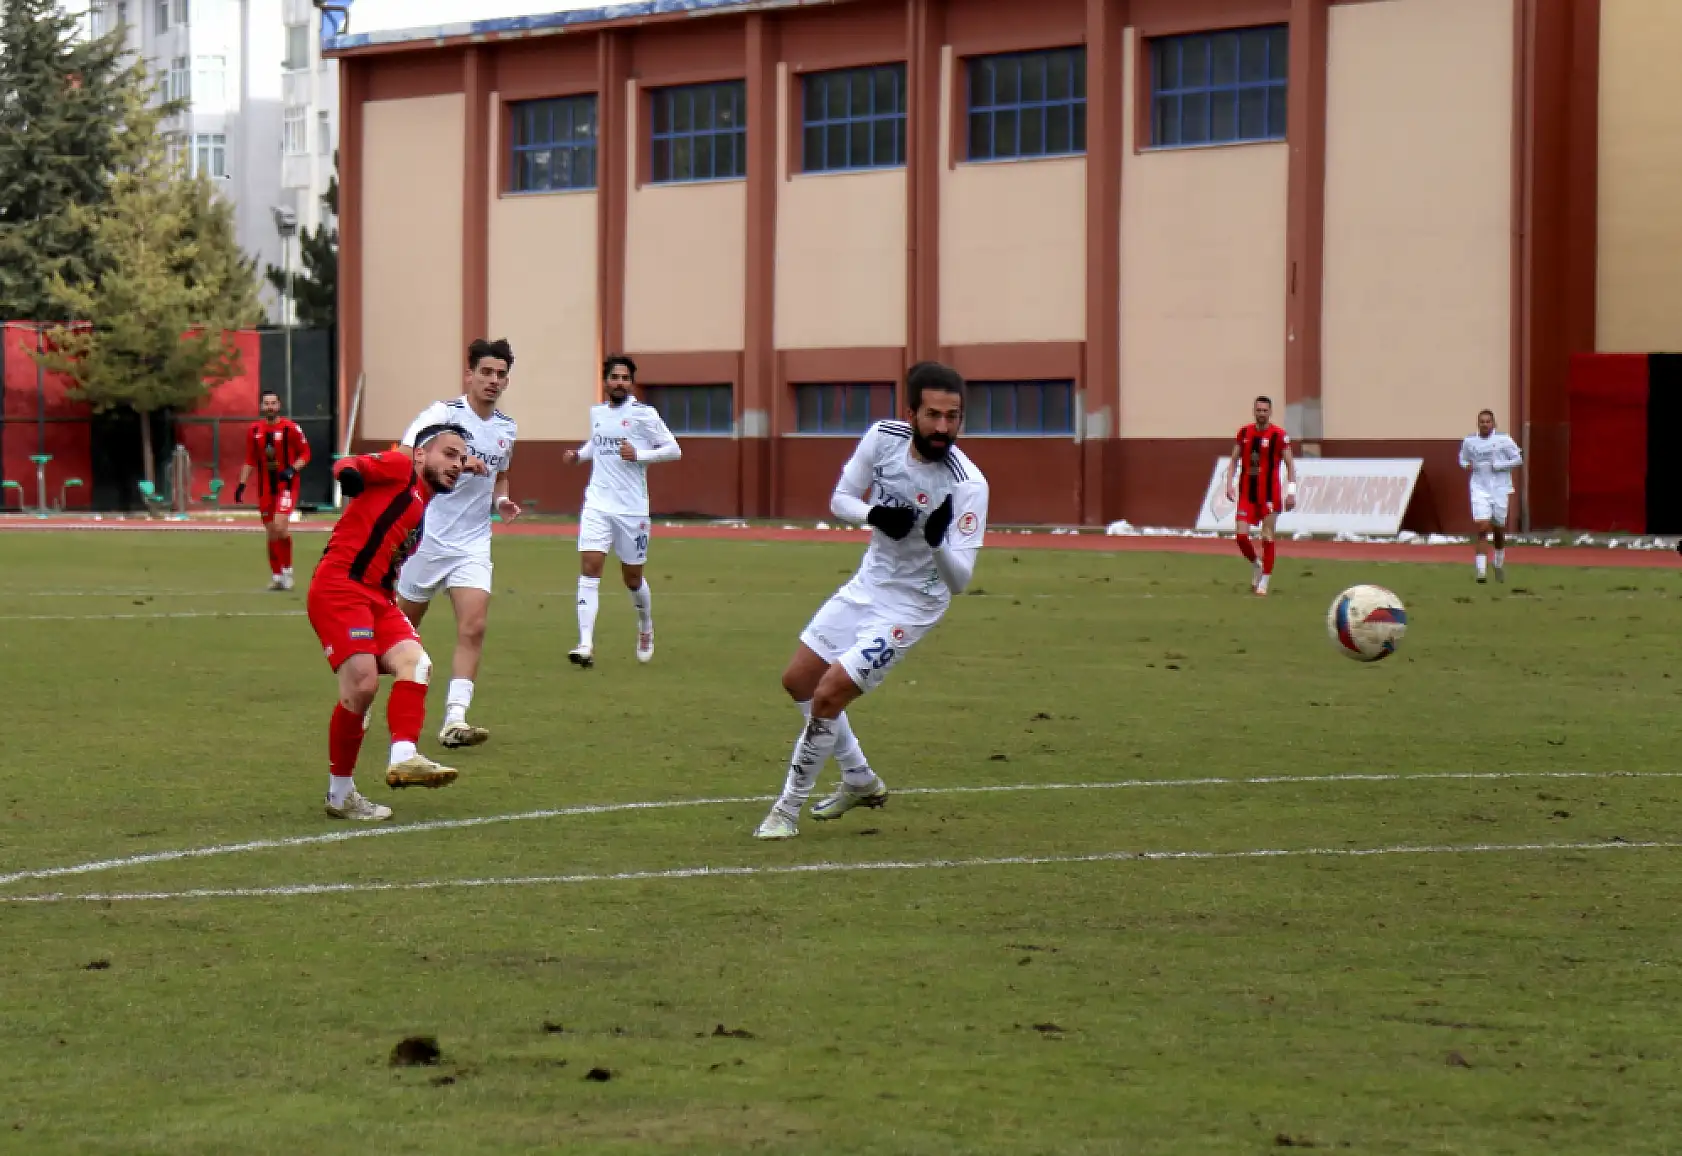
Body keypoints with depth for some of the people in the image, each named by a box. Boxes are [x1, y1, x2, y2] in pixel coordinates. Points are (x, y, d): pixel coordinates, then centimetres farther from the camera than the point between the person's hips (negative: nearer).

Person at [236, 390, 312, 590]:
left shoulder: (290, 428, -8)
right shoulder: (254, 431, 6)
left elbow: (305, 453, -3)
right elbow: (250, 461, 15)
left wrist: (292, 469, -19)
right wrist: (242, 484, 7)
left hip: (286, 485, -5)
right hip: (265, 487, 5)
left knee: (280, 526, -20)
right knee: (271, 533, 7)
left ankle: (287, 569, -4)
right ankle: (277, 576, 15)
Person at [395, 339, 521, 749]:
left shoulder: (507, 429, 8)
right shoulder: (443, 414, -11)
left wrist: (501, 500, 5)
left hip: (473, 545, 4)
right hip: (426, 540, -4)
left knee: (473, 628, -14)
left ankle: (455, 721, -16)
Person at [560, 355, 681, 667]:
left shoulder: (644, 414, -5)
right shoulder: (596, 413, 9)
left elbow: (674, 450, -5)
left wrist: (639, 454, -18)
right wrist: (578, 455, 9)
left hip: (632, 509, -3)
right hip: (597, 505, 3)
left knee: (632, 578, 10)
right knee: (589, 568, -14)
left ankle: (646, 629, 40)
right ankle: (586, 646, -21)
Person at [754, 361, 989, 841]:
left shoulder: (968, 484, -27)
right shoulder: (883, 437, -13)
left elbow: (959, 580, -27)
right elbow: (839, 498, 0)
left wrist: (937, 541, -48)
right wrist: (873, 514, -22)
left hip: (910, 604, -7)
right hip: (869, 582, 7)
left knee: (829, 694, -15)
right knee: (798, 681, 15)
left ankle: (789, 808, 5)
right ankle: (861, 782, 33)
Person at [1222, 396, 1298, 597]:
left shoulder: (1278, 435, -6)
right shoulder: (1244, 433, 7)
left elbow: (1290, 463, -4)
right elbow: (1234, 460, 14)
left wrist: (1291, 490, -11)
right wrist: (1230, 482, 2)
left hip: (1270, 494, -4)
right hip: (1247, 492, 4)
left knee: (1267, 538, -2)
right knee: (1241, 536, -4)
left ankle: (1263, 583, 4)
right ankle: (1256, 564, 25)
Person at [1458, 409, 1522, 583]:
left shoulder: (1503, 440, -4)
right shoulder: (1469, 441, 3)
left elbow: (1518, 459, -2)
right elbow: (1463, 458, 21)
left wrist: (1498, 466, -13)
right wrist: (1467, 466, -2)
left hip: (1500, 490, 0)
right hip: (1479, 490, 0)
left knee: (1499, 531, 12)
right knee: (1482, 529, -14)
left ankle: (1499, 565, 39)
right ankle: (1481, 572, -16)